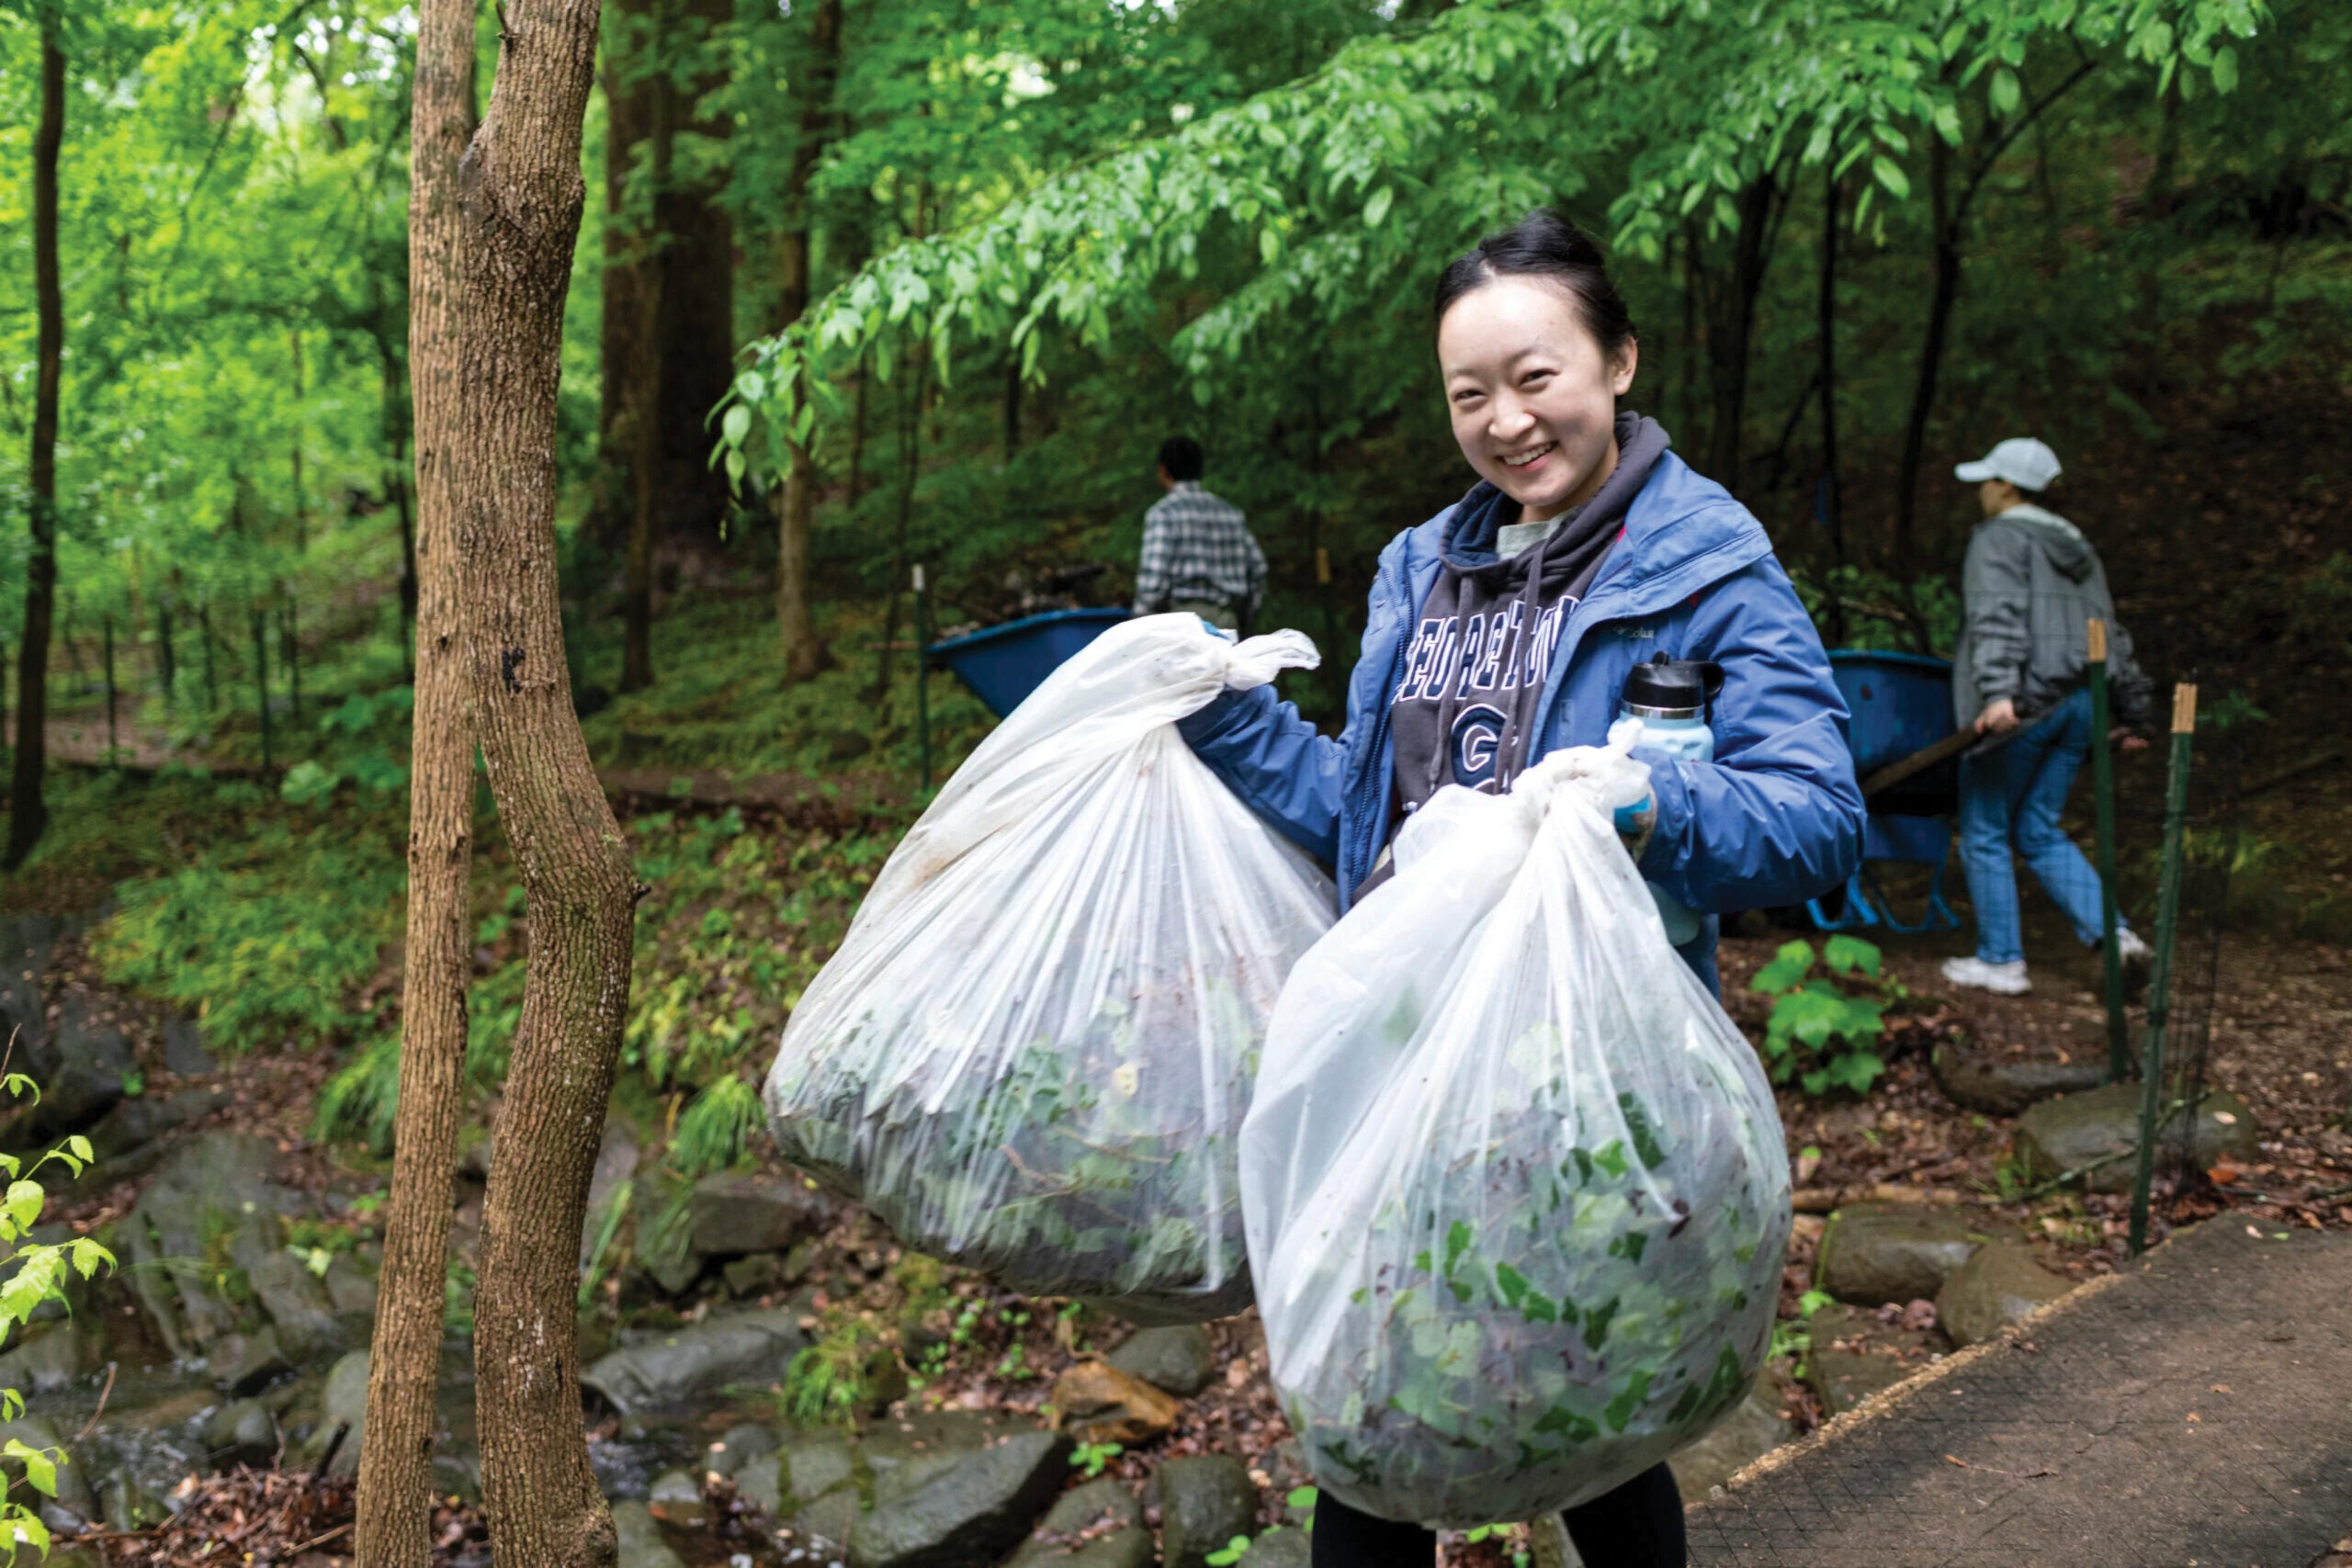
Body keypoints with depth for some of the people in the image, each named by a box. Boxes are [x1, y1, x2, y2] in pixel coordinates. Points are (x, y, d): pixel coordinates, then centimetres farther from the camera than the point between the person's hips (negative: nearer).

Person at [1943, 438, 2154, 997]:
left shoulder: (1999, 539, -4)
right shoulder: (2077, 548, 21)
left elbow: (1997, 619, -20)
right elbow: (2113, 637, 21)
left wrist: (1998, 692, -32)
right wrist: (2131, 712, 24)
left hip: (2023, 704, -8)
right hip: (2079, 704, 8)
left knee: (1985, 834, 3)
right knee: (2039, 831, 14)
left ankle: (2001, 961, 6)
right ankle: (2113, 934, -1)